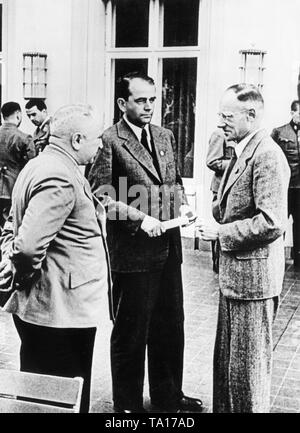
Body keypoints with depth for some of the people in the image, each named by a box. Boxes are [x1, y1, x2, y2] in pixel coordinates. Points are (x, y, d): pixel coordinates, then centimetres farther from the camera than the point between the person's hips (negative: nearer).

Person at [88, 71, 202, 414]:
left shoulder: (164, 136, 11)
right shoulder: (110, 141, -11)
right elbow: (99, 192, -15)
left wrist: (182, 203, 1)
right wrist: (138, 219, -21)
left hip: (168, 248, 7)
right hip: (132, 252, -7)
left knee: (170, 328, 18)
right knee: (130, 333, 9)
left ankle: (168, 396, 37)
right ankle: (128, 404, 27)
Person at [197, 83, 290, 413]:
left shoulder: (267, 155, -19)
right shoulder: (241, 151, 11)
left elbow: (271, 223, -25)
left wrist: (221, 232, -18)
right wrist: (212, 215, 3)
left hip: (253, 275, -10)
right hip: (233, 274, 10)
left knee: (247, 366, 5)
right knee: (225, 359, 21)